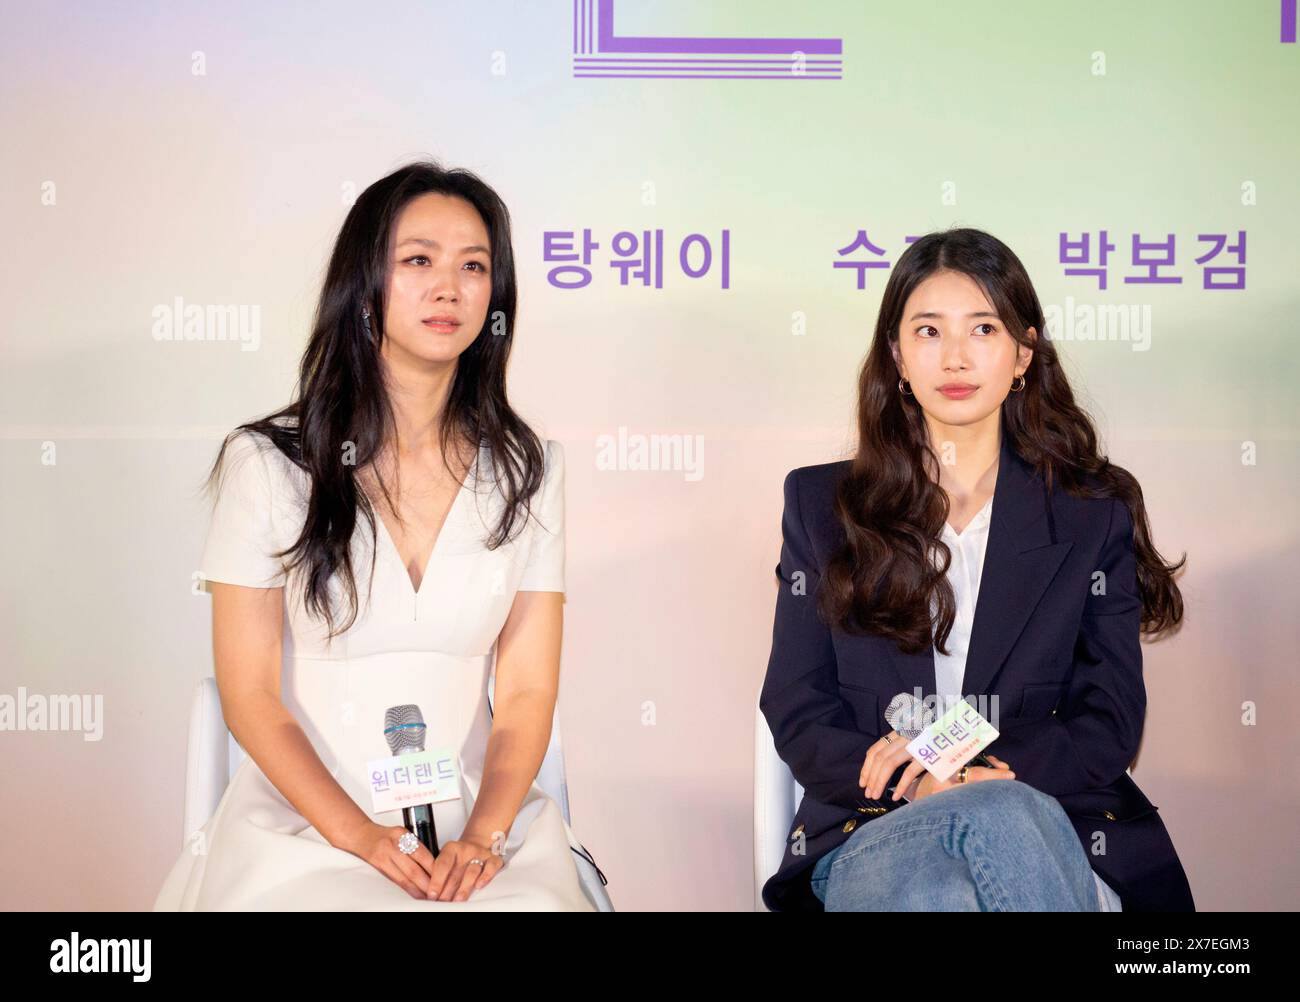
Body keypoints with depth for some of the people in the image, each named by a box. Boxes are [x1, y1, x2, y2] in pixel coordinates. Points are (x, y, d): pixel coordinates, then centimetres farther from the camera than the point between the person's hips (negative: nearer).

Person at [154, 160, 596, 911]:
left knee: (537, 904, -27)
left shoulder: (527, 469, 6)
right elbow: (251, 695, -2)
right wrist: (360, 837, -14)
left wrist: (484, 836, -14)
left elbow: (527, 692, 2)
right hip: (305, 821, -2)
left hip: (478, 825, 2)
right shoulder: (270, 462, 0)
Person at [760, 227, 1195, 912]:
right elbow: (797, 715, 6)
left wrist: (978, 765, -15)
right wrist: (918, 783, -15)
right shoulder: (821, 505, 11)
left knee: (1002, 812, -38)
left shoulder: (1095, 515, 11)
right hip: (871, 838, 0)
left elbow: (1109, 723, 6)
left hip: (1054, 828, 1)